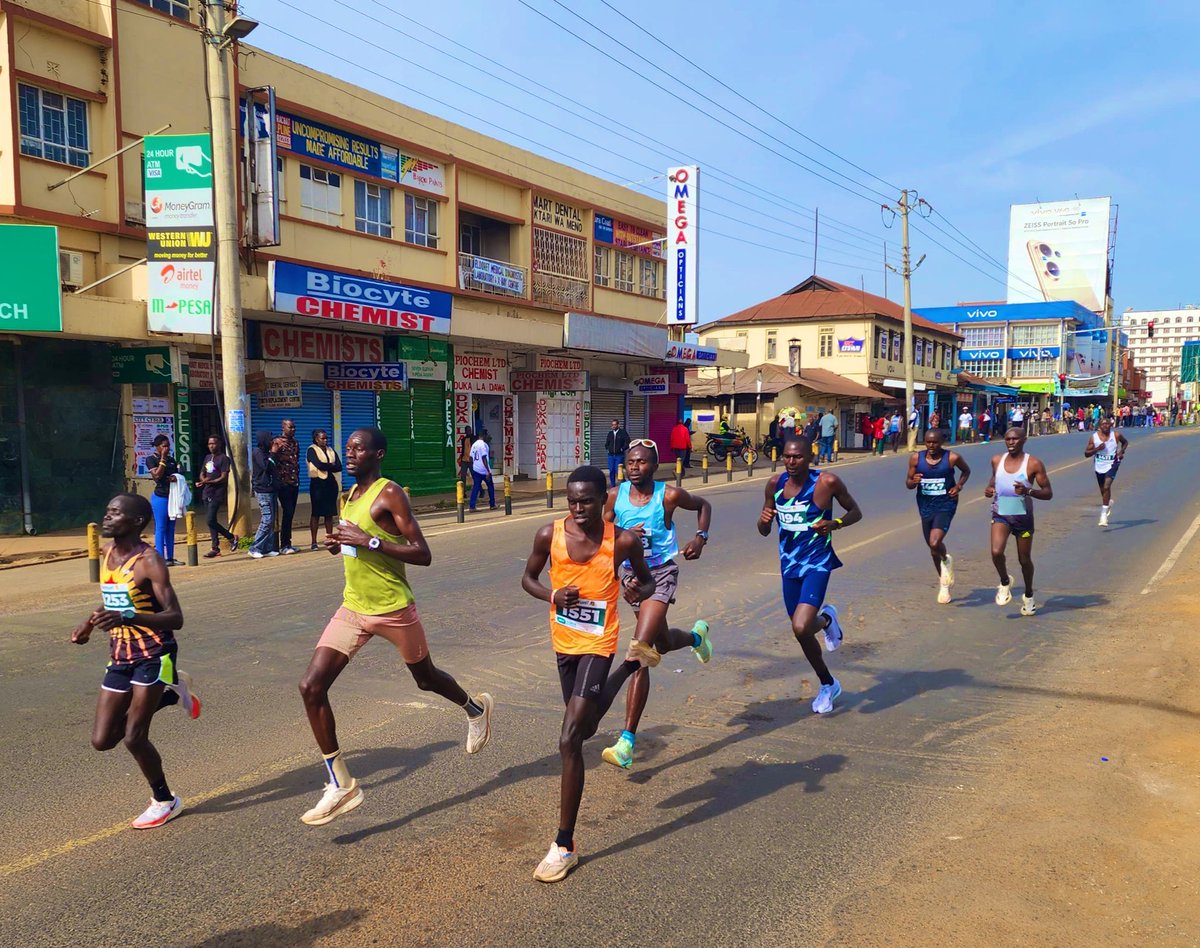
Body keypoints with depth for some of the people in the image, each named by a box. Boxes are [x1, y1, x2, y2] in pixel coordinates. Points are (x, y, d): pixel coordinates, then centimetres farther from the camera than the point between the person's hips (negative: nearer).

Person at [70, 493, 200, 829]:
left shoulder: (148, 561, -17)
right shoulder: (106, 554, 6)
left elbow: (175, 618, -23)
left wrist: (127, 617, -36)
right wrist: (89, 623, 8)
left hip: (154, 654, -8)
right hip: (120, 656, 8)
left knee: (134, 737, -6)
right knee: (102, 740, 6)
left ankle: (165, 801, 19)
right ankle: (171, 692, 26)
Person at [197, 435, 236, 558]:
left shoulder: (224, 458, -7)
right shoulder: (207, 457, 16)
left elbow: (224, 478, -13)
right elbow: (202, 473, 20)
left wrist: (209, 482, -20)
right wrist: (203, 480, -2)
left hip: (217, 493, -8)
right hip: (207, 493, 8)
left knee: (211, 521, -14)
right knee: (212, 521, 9)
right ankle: (216, 547, 13)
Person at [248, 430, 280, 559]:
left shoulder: (266, 452, 18)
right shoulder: (257, 452, -9)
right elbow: (267, 466, -20)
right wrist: (273, 453, -10)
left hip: (269, 490, 9)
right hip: (263, 490, -9)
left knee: (270, 520, 7)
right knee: (267, 519, -12)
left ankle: (268, 548, 9)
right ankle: (254, 548, -8)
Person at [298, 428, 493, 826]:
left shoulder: (390, 494, -15)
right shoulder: (351, 494, 9)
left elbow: (423, 554, -20)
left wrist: (369, 541, -27)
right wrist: (339, 543, 2)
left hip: (393, 609, -7)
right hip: (353, 607, 7)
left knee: (425, 678, 16)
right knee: (311, 687, -8)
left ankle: (476, 709, 50)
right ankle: (341, 785, 1)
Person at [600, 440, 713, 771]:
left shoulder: (669, 495, -11)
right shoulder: (615, 495, -4)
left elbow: (703, 505, 8)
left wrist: (701, 538, -7)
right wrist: (623, 536, -19)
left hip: (661, 573, -5)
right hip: (630, 573, 5)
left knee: (640, 653, -18)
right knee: (661, 644, 25)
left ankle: (627, 742, -16)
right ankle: (697, 635, 64)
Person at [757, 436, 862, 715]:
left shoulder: (827, 482, -13)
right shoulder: (775, 484, 0)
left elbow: (855, 512, 0)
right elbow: (764, 531, 8)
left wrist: (835, 524, -20)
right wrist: (764, 519, -16)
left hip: (817, 563, -5)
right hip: (789, 565, 5)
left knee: (801, 627, -22)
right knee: (802, 631, 14)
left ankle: (826, 618, 14)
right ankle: (828, 684, 39)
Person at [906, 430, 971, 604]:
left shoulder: (952, 458, -9)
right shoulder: (916, 458, -4)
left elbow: (966, 471, 12)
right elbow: (908, 484, 3)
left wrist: (959, 486, -5)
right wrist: (913, 481, -20)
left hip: (945, 506, -4)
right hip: (926, 507, 4)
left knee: (935, 543, -24)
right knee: (933, 547, 15)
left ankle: (946, 560, 13)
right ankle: (943, 581, 37)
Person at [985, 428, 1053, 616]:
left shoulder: (1033, 464, -11)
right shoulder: (997, 460, 0)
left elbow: (1048, 493, -9)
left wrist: (1028, 491, -28)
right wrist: (989, 489, -3)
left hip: (1023, 516, -2)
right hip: (1000, 515, 2)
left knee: (1024, 559, 10)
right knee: (996, 552, -21)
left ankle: (1028, 596, 36)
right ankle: (1005, 582, 9)